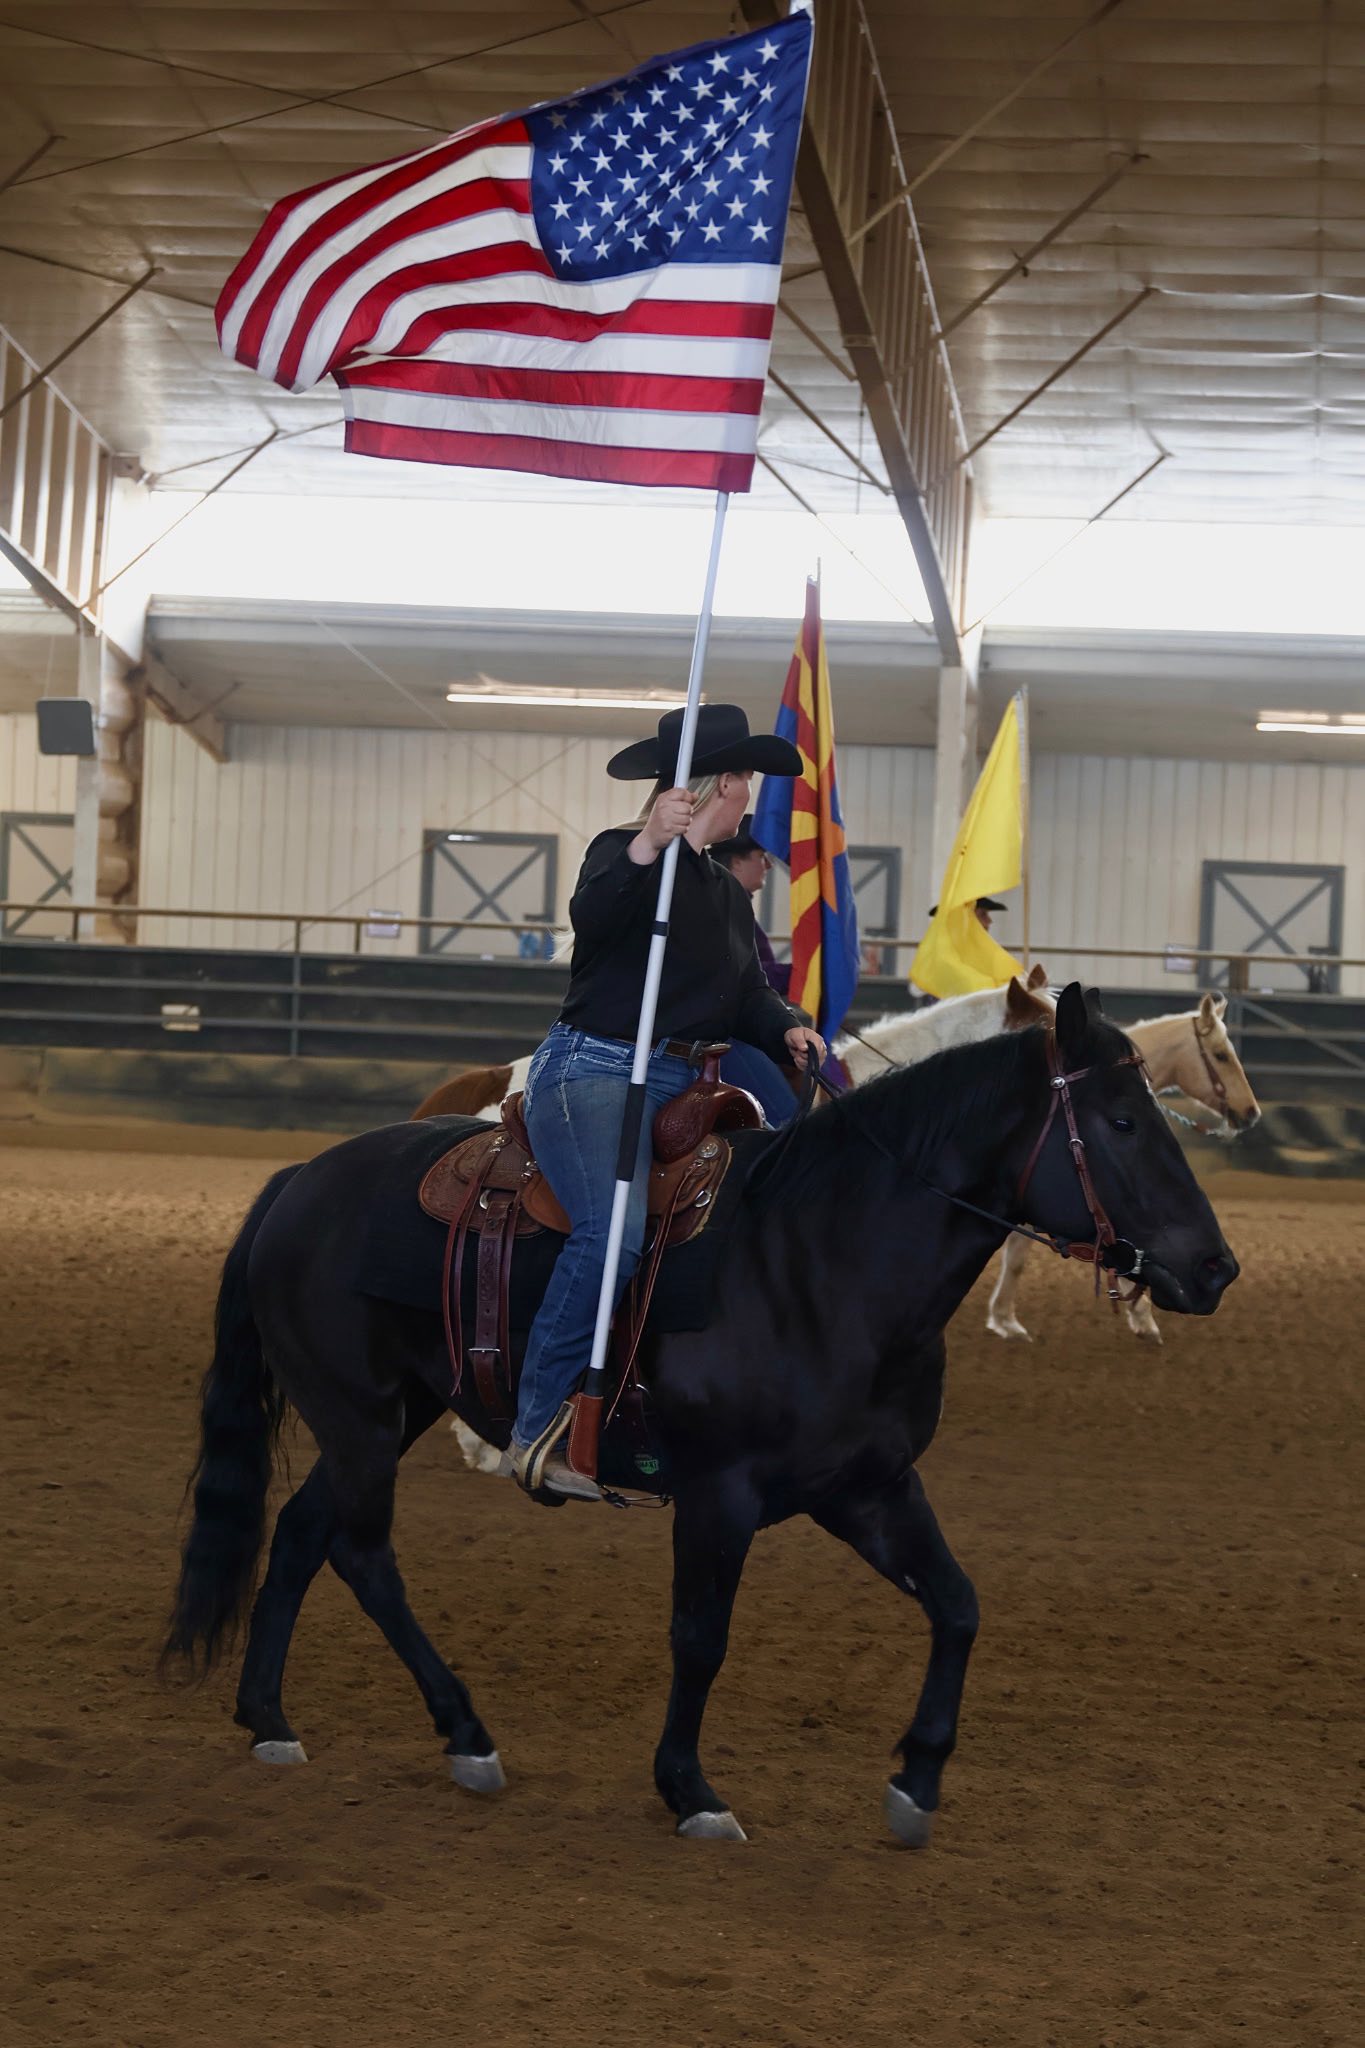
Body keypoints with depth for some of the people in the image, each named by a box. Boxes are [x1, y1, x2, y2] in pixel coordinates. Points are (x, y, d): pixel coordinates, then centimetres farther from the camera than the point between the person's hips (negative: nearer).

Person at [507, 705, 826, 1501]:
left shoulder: (727, 891, 22)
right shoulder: (624, 851, -5)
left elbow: (748, 992, 16)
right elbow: (593, 918, -26)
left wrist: (787, 1028, -6)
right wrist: (643, 851, -44)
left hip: (681, 1081, 9)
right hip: (594, 1070, -9)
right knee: (614, 1230, -29)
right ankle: (538, 1432, -26)